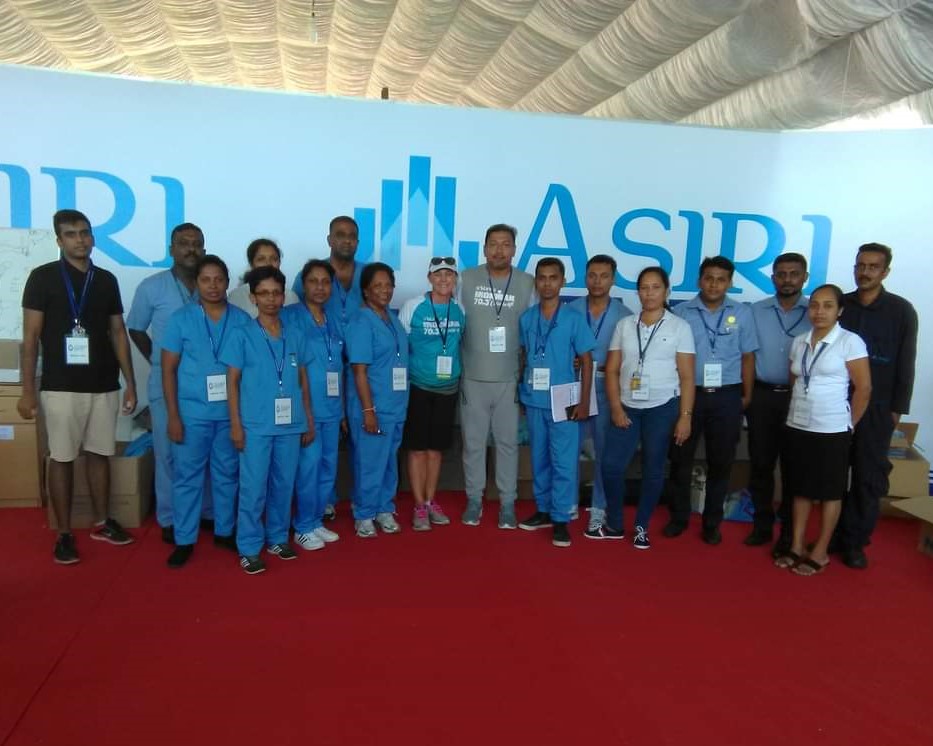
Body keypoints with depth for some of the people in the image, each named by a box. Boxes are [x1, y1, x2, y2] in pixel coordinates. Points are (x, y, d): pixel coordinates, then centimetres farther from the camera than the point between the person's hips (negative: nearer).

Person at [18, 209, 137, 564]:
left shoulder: (107, 280, 8)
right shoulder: (43, 277, -3)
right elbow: (30, 336, -4)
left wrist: (130, 382, 8)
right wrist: (27, 389, -8)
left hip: (104, 386, 4)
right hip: (61, 387, -3)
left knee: (99, 454, 12)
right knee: (62, 458, 3)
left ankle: (101, 522, 25)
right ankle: (64, 533, 12)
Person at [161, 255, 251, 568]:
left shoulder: (242, 320, 1)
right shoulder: (181, 318, -1)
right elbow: (168, 369, -1)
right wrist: (173, 415, -6)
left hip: (230, 413, 2)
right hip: (191, 413, -1)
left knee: (227, 474, 12)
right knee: (187, 476, 6)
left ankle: (224, 531, 28)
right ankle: (184, 539, 18)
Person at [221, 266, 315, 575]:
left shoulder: (295, 336, 8)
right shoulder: (241, 335, -2)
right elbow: (232, 382, -2)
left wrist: (309, 420, 10)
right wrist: (236, 425, -7)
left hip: (290, 425, 3)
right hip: (256, 425, -3)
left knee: (284, 485, 12)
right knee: (253, 488, 2)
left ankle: (278, 537, 27)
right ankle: (249, 548, 13)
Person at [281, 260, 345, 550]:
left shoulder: (334, 322, 12)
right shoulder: (289, 317, -5)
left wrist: (343, 409, 16)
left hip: (331, 408, 6)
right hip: (305, 408, -6)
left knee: (328, 467, 11)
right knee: (308, 467, -2)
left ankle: (316, 521, 26)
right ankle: (303, 527, 13)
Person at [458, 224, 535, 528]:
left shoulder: (527, 283, 0)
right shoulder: (466, 279, -1)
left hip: (509, 378, 0)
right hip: (473, 377, 0)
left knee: (508, 442, 9)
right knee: (473, 441, 9)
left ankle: (507, 503, 21)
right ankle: (474, 500, 24)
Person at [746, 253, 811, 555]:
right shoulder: (756, 311, 4)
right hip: (762, 396, 2)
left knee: (793, 466, 7)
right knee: (760, 463, 8)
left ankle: (788, 531, 19)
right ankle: (762, 525, 22)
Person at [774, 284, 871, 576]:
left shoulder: (850, 342, -10)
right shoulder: (799, 341, 6)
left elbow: (864, 388, -8)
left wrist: (849, 425, -3)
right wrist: (799, 411, 8)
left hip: (832, 430, -5)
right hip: (797, 426, 5)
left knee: (830, 491, 8)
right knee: (801, 488, 12)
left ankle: (820, 552, 18)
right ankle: (797, 546, 23)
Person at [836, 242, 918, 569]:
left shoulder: (902, 311, -1)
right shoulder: (839, 305, 4)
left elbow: (905, 364, 0)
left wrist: (897, 408, -3)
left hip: (877, 408, -1)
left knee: (869, 477, 4)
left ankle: (855, 541, 14)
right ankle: (833, 535, 18)